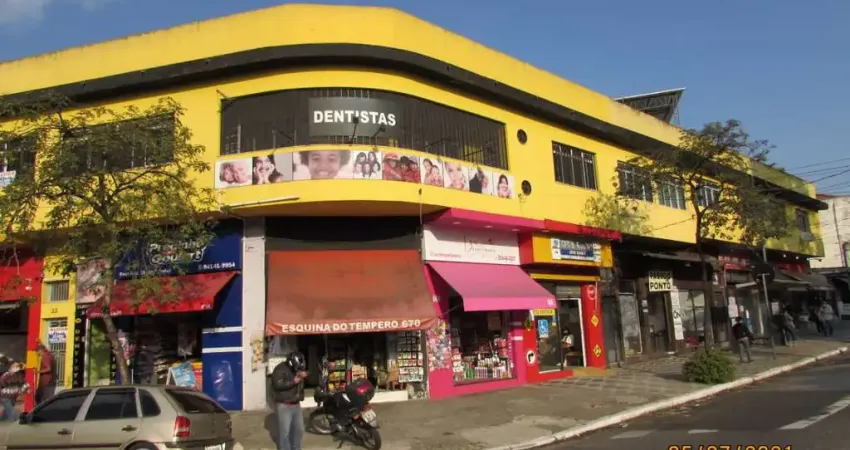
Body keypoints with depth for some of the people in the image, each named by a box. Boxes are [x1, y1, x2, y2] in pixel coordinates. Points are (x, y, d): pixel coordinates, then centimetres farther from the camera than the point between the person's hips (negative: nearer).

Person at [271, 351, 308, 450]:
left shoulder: (298, 369, 9)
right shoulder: (280, 369, -14)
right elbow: (277, 385, -26)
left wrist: (304, 376, -5)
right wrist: (293, 381, -27)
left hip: (296, 405, 7)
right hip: (284, 406, -7)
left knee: (299, 429, 13)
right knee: (284, 431, -5)